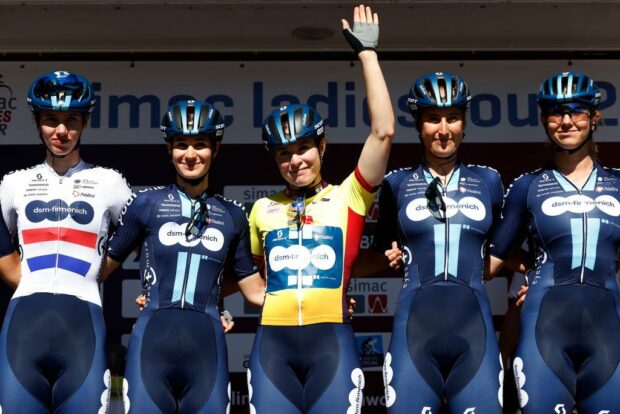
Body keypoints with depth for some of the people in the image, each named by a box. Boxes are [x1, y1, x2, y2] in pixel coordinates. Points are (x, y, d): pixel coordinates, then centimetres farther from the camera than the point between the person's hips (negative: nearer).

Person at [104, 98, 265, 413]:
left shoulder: (232, 215, 13)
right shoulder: (146, 203, 6)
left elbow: (253, 288, 16)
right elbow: (104, 265, 10)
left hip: (207, 345, 2)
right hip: (152, 341, -2)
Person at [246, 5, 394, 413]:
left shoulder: (348, 197, 7)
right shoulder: (263, 209, 16)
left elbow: (383, 132, -3)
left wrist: (367, 52, 1)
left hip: (331, 341, -2)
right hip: (272, 342, 2)